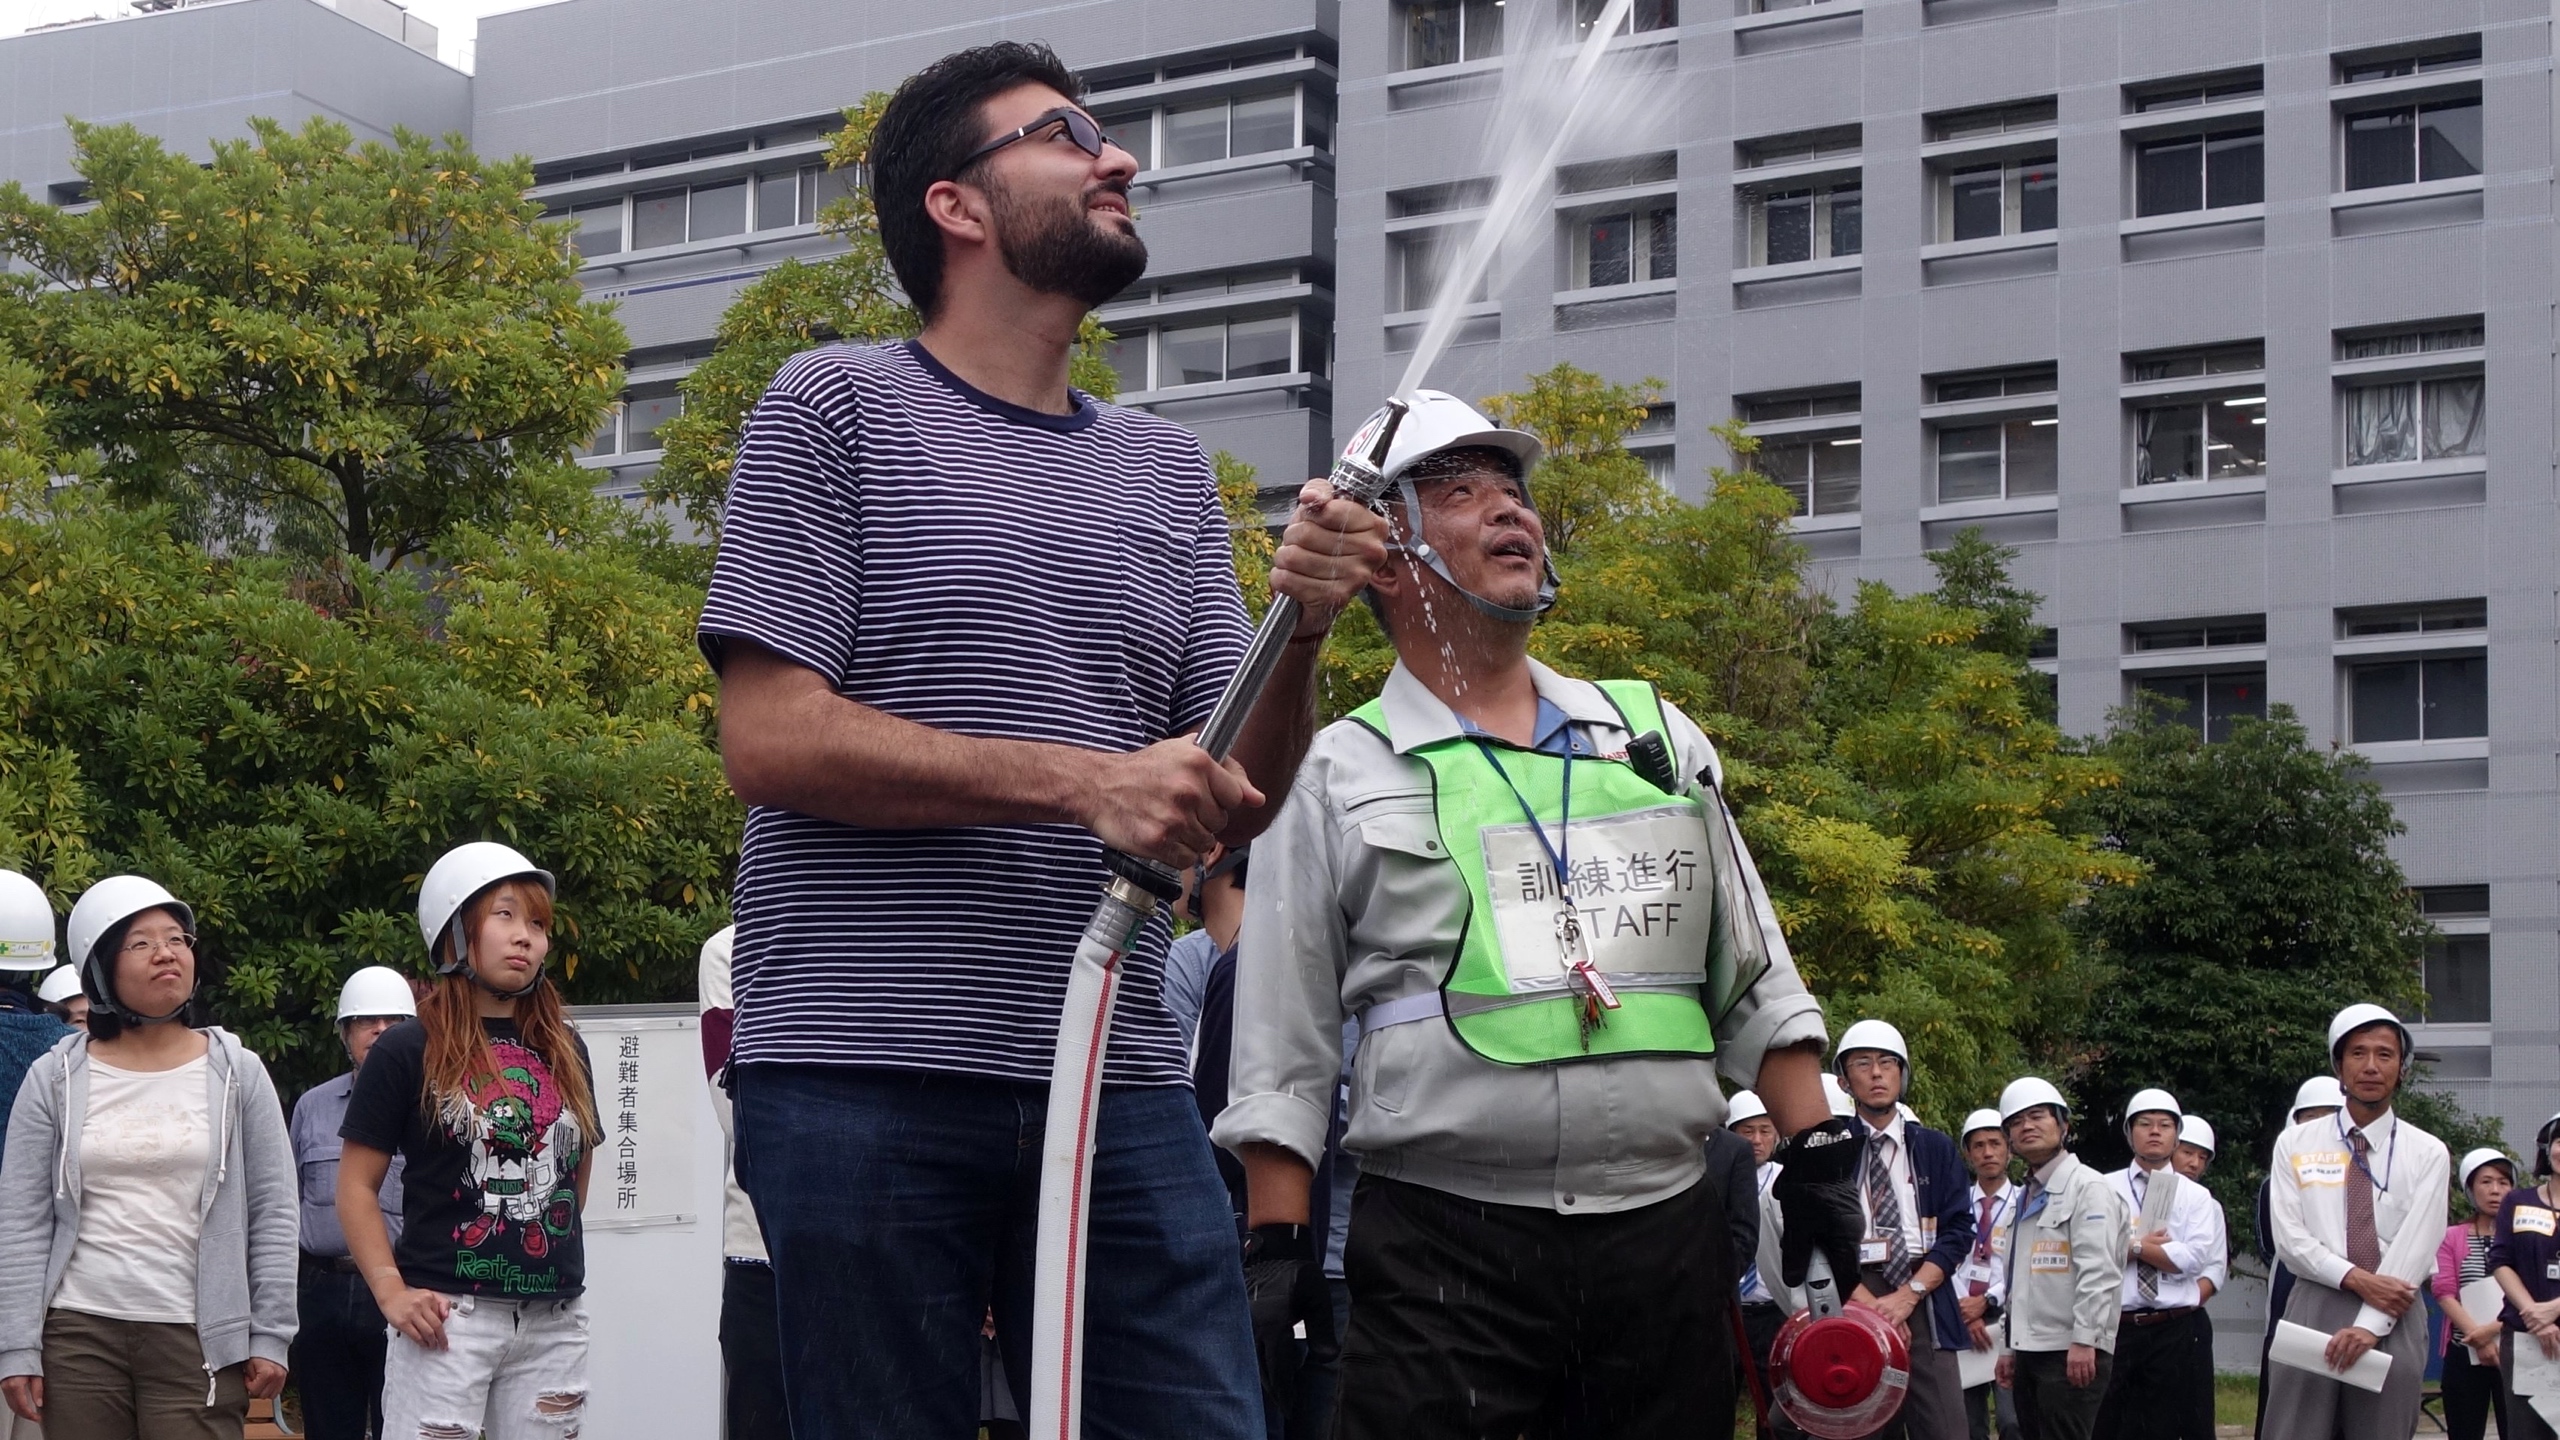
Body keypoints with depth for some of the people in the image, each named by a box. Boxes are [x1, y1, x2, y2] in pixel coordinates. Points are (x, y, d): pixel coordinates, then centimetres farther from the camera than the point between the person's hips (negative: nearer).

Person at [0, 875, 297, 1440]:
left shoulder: (237, 1074, 4)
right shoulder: (55, 1080, 5)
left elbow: (272, 1215, 4)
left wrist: (271, 1335, -1)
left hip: (200, 1337, -1)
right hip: (78, 1332, 1)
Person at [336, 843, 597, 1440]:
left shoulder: (566, 1052, 13)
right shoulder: (409, 1050, -1)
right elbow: (356, 1186, -2)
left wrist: (551, 1255, 14)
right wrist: (391, 1292, -12)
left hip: (555, 1319, 5)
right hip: (449, 1316, -4)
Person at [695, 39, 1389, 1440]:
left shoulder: (1166, 468, 16)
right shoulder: (838, 406, 2)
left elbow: (1233, 808, 13)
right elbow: (769, 739, -8)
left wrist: (1301, 635, -6)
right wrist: (1082, 781, -14)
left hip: (1120, 1088, 4)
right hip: (863, 1083, -4)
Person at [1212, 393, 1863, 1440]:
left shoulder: (1659, 738, 16)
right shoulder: (1337, 775, 6)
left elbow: (1753, 980, 17)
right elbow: (1282, 1048, 4)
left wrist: (1817, 1157, 7)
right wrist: (1277, 1249, -3)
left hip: (1665, 1235, 3)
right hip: (1440, 1252, -3)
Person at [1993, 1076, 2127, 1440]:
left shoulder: (2086, 1186, -7)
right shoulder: (2027, 1198, 20)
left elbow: (2098, 1271, -16)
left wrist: (2084, 1341, -22)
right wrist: (2012, 1348, 21)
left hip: (2071, 1354, -9)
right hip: (2031, 1351, 9)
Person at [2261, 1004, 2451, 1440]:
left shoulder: (2427, 1153, 5)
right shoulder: (2296, 1144, 8)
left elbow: (2416, 1245, -5)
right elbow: (2291, 1239, 0)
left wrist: (2369, 1326, -16)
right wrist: (2357, 1279, -15)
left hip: (2394, 1321, 0)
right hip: (2314, 1309, 0)